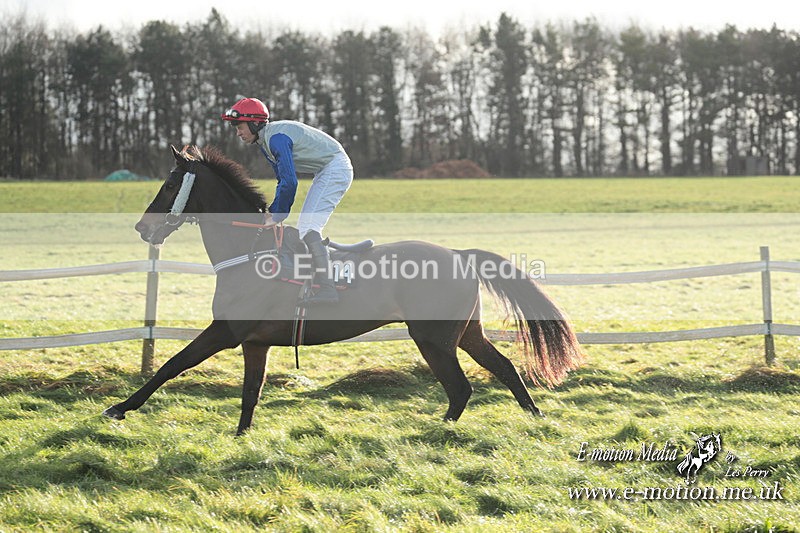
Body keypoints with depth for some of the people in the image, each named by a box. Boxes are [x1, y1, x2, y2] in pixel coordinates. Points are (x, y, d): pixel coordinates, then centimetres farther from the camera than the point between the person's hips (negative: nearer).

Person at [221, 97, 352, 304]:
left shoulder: (276, 138, -23)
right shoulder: (264, 141, 10)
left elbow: (289, 182, -26)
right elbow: (283, 180, 14)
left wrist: (276, 215, -17)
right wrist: (273, 211, 4)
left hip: (335, 168, -11)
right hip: (326, 172, 11)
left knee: (308, 227, -18)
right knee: (305, 229, 13)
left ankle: (326, 288, -25)